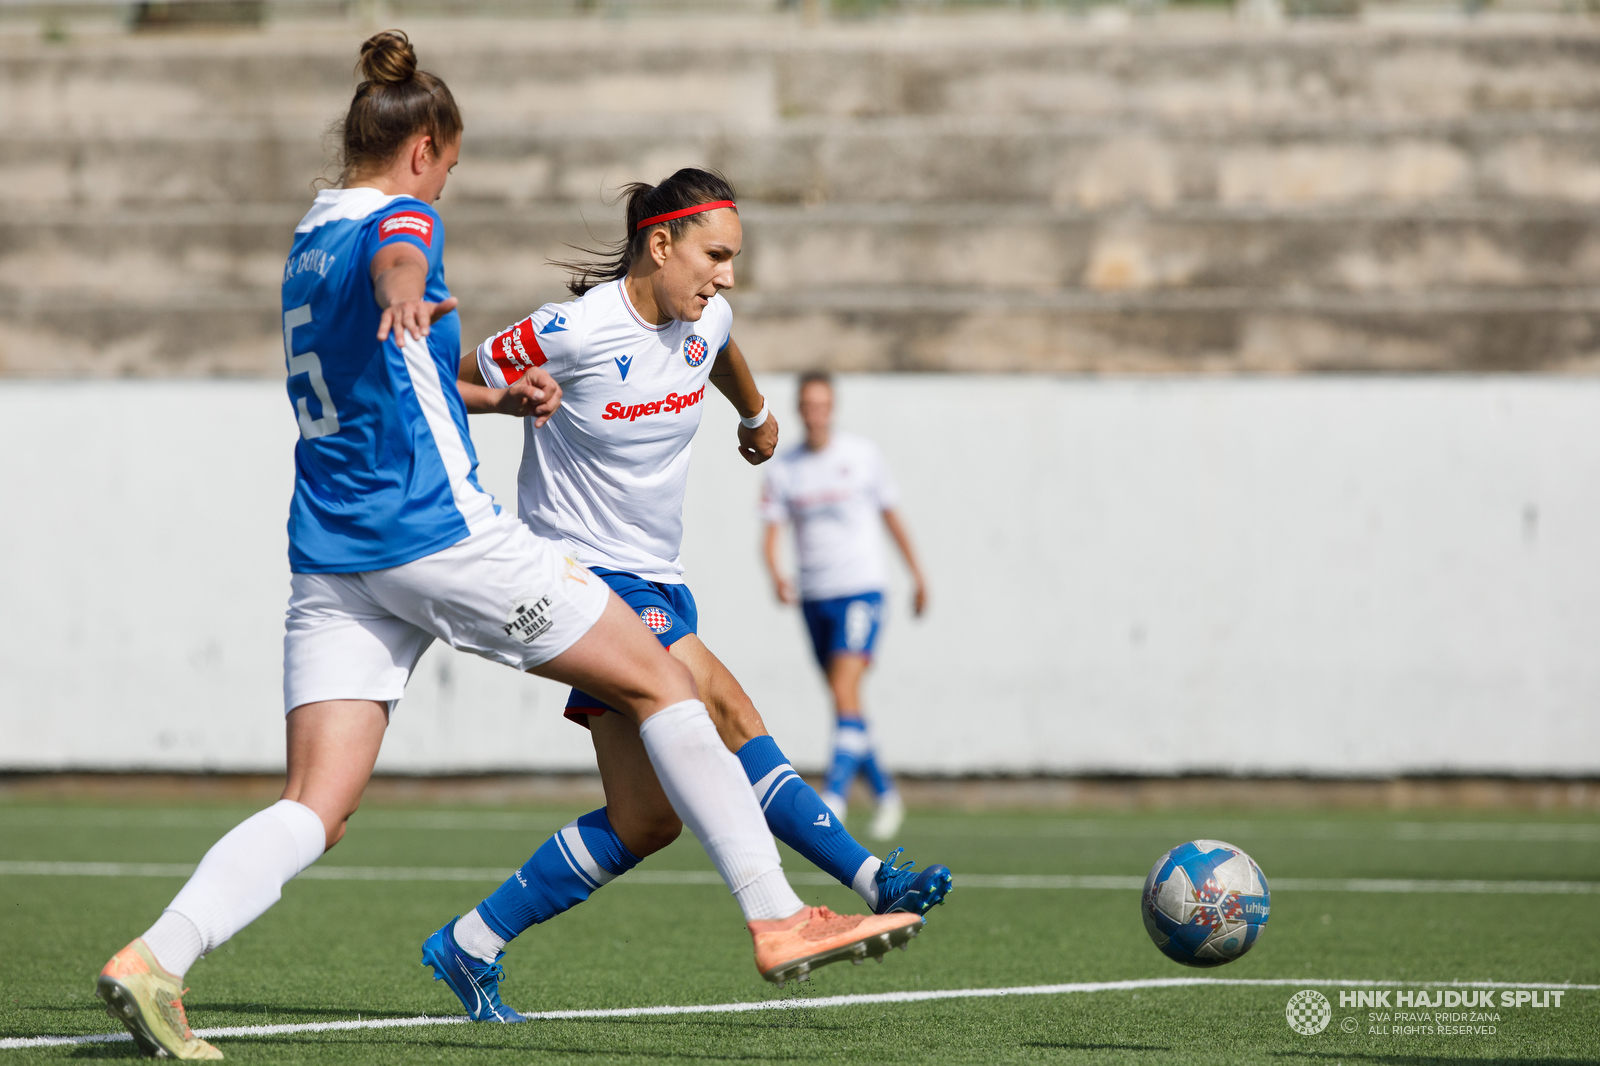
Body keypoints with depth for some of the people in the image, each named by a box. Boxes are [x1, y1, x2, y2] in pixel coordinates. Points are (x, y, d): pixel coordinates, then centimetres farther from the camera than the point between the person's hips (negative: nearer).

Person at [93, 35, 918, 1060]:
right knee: (659, 677, 4)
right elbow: (395, 259, -32)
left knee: (317, 808, -2)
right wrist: (406, 298, -54)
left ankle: (153, 959, -23)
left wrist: (497, 396, 41)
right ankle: (776, 915, 0)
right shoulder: (400, 217, -4)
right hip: (439, 534, -8)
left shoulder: (307, 239, 21)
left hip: (330, 555, 8)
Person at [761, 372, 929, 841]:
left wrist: (917, 574, 14)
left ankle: (834, 797, -23)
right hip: (814, 595, 4)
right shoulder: (782, 468, 4)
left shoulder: (863, 454, 0)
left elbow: (891, 515, 10)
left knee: (845, 690, -18)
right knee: (843, 699, 9)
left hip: (860, 588, -4)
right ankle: (885, 793, 24)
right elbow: (771, 530, -3)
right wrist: (775, 572, -23)